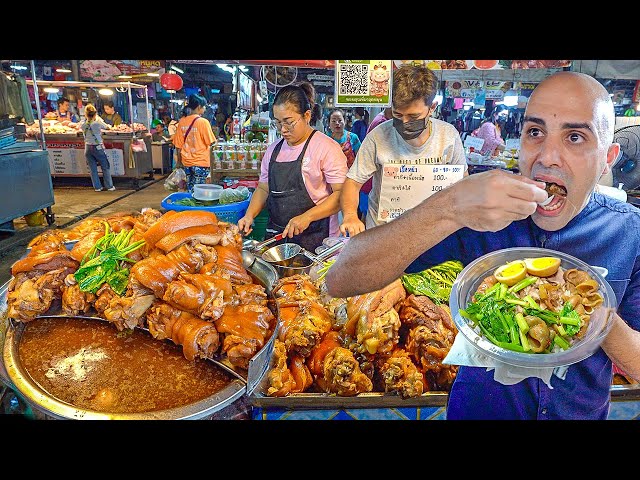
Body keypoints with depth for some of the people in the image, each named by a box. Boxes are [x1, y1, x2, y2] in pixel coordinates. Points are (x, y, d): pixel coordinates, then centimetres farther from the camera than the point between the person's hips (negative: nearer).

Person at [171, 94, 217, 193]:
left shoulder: (182, 121, 3)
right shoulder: (203, 122, -12)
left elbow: (178, 145, 7)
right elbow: (211, 142, -11)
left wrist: (180, 161, 16)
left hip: (186, 162, 5)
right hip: (200, 162, -5)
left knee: (190, 190, 14)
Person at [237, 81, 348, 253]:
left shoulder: (326, 147, -8)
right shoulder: (273, 149, 11)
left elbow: (341, 193, -14)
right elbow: (263, 188, 19)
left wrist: (307, 217, -23)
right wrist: (250, 215, 1)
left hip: (314, 238, -5)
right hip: (276, 235, 5)